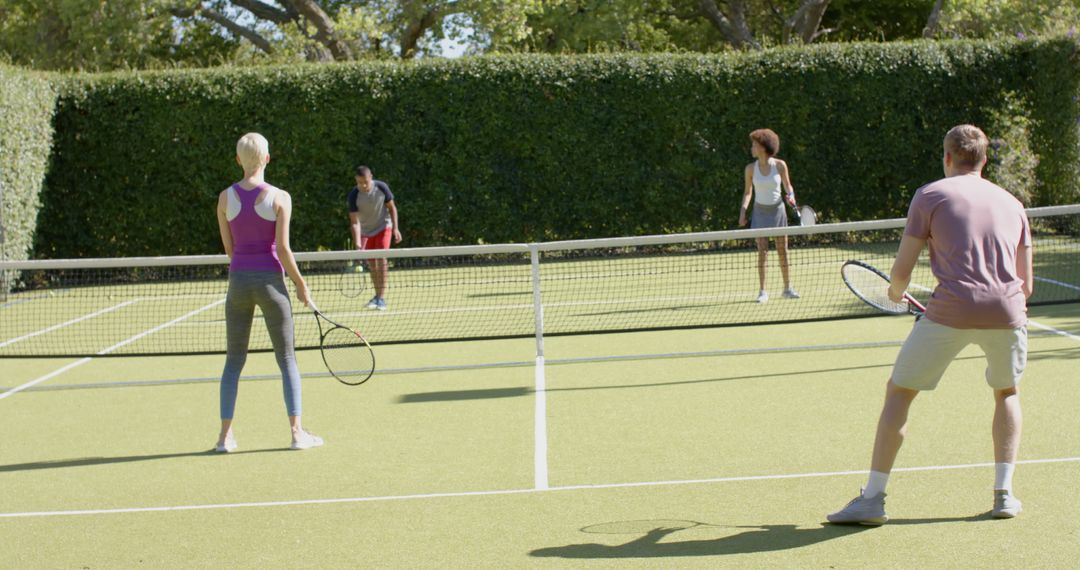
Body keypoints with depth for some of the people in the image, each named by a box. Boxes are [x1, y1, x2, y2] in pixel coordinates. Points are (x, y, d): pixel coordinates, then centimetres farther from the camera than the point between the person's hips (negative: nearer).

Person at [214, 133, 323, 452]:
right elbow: (283, 249, -10)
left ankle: (225, 435, 9)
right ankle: (297, 432, 5)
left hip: (238, 281, 3)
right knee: (287, 359, 7)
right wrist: (301, 285, 1)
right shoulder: (279, 198, -8)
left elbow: (228, 249, 6)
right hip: (270, 282, -3)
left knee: (234, 361, 11)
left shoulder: (226, 197, 1)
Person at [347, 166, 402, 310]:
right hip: (365, 231, 2)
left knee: (381, 258, -14)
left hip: (383, 227, -2)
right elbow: (355, 221, -22)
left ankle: (382, 298, -15)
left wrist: (395, 228, -10)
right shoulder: (353, 195, -22)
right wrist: (357, 243, -31)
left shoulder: (381, 187, -20)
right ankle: (377, 295, 23)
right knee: (371, 262, 7)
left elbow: (391, 207, -5)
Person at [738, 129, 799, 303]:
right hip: (760, 212, 0)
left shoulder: (780, 165, -6)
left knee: (783, 251, 6)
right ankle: (763, 291, -1)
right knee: (762, 252, -6)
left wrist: (791, 196, -16)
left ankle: (787, 288, 18)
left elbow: (788, 186, 5)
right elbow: (748, 192, 6)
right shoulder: (751, 168, -3)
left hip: (778, 210, 0)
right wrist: (743, 210, -7)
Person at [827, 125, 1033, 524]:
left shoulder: (930, 195, 9)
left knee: (898, 391, 11)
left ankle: (873, 498, 8)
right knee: (1007, 392, 29)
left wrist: (896, 292, 28)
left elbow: (901, 271, 6)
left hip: (951, 309, -3)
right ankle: (1004, 494, 22)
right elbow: (1026, 284, 20)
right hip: (1007, 311, 4)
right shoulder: (1012, 203, 20)